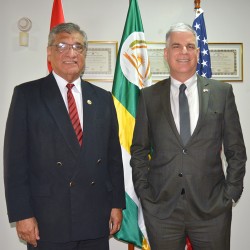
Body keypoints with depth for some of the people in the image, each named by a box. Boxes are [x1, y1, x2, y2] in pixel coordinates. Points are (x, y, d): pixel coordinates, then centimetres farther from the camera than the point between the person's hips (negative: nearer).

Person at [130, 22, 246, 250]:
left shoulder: (222, 92, 3)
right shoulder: (149, 96, 4)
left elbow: (236, 150, 5)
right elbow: (139, 150, 7)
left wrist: (231, 193, -1)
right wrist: (144, 192, 0)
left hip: (212, 206, 0)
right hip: (160, 208, 1)